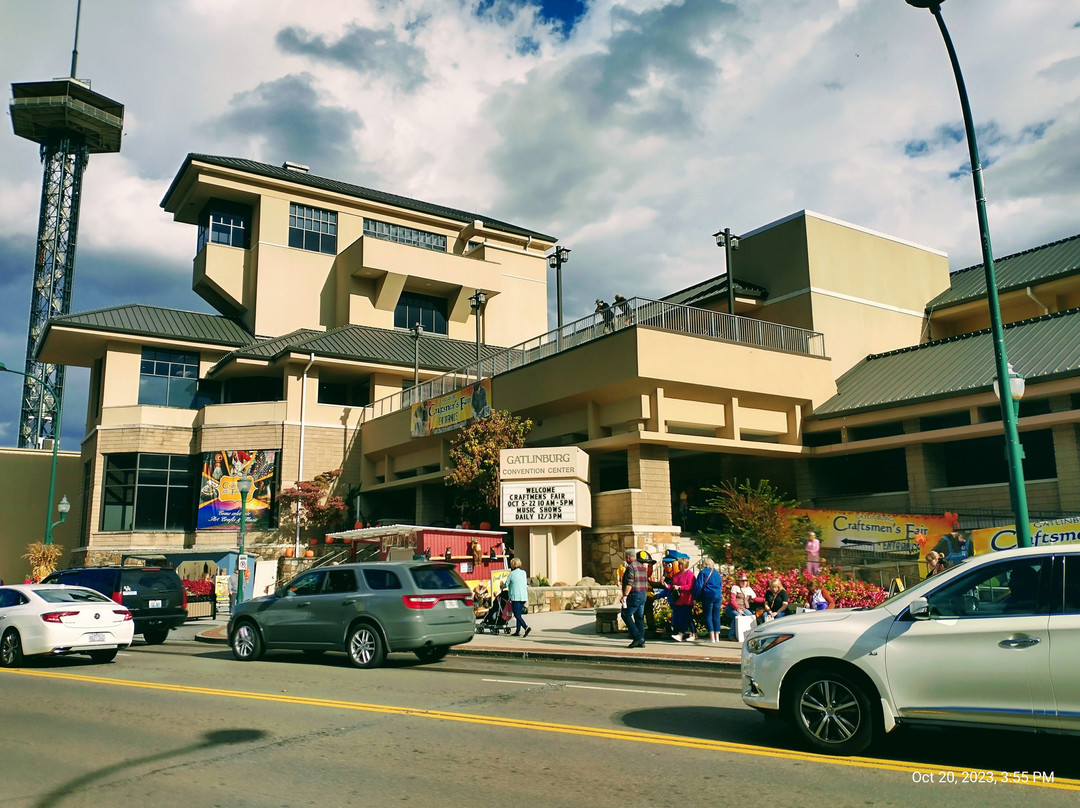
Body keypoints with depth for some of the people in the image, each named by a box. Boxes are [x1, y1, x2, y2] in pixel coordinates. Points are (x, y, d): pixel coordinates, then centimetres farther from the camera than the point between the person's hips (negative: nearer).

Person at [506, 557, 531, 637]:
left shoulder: (512, 573, -6)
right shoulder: (524, 572, 9)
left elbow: (506, 584, 3)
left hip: (515, 597, -6)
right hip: (524, 597, 6)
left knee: (517, 615, -6)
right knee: (519, 614, 14)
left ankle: (526, 627, -24)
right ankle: (517, 631, 16)